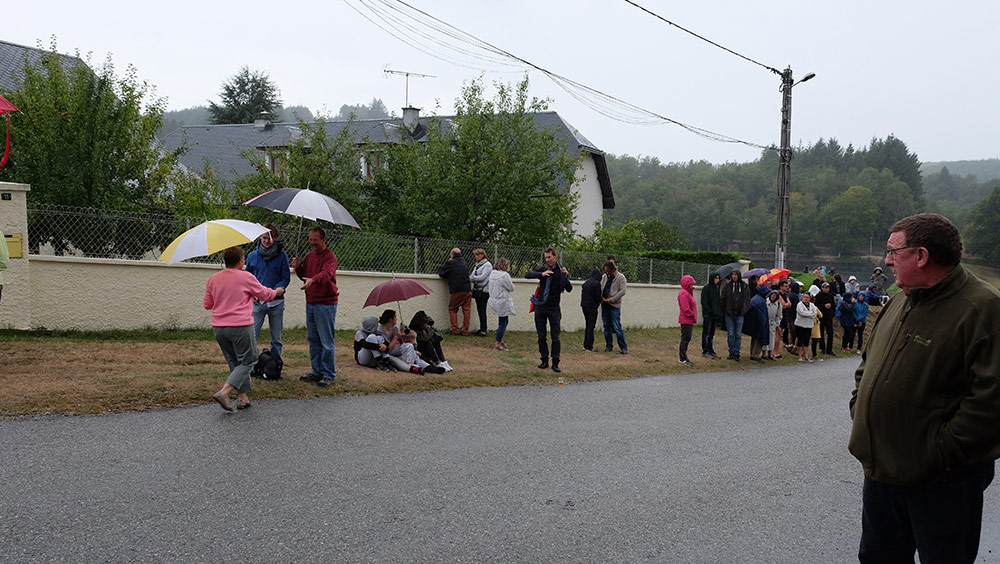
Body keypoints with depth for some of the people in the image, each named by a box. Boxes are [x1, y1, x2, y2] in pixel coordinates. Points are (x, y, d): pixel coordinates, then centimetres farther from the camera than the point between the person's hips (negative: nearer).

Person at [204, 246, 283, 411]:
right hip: (240, 325, -6)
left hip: (218, 327, 6)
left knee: (235, 362, 16)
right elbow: (265, 294, 5)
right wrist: (277, 292, 26)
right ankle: (224, 392, -14)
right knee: (247, 361, 2)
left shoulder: (213, 279, 7)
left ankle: (243, 397, 15)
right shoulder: (246, 277, -7)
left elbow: (207, 304, 13)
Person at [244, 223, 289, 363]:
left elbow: (286, 279, -1)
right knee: (252, 336, -7)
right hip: (257, 302, 1)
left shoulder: (282, 256, 0)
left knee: (276, 339, 7)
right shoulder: (252, 256, 6)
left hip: (276, 302, 0)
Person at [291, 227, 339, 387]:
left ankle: (329, 375, 2)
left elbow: (326, 274, -29)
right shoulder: (310, 255, 14)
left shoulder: (330, 256, -11)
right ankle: (317, 371, 22)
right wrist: (298, 267, 0)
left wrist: (312, 280, -48)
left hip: (326, 304, -8)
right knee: (313, 340, 12)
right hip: (310, 302, 8)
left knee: (326, 342, -4)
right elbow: (304, 276, 20)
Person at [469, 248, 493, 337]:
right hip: (478, 290, 8)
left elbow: (482, 277, -17)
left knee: (482, 310, -9)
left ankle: (483, 331, -7)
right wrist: (470, 277, -9)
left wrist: (470, 277, -15)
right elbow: (473, 276, 13)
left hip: (484, 290, -8)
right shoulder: (477, 265, 15)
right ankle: (482, 329, 18)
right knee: (479, 310, 11)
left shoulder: (487, 265, -9)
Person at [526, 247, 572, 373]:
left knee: (555, 337, -2)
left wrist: (566, 276, -17)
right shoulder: (543, 269, -1)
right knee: (541, 336, 6)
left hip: (554, 308, -1)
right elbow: (527, 274, -14)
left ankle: (555, 363, 2)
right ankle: (544, 360, 16)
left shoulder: (561, 271, 1)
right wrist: (541, 274, -28)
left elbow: (569, 289, -1)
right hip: (540, 307, 1)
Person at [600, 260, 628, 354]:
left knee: (617, 327, -9)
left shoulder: (621, 277, -6)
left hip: (614, 305, -6)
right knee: (607, 327, 10)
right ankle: (609, 346, 20)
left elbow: (622, 291, -13)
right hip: (604, 305, 6)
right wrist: (601, 298, -4)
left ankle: (623, 347, -4)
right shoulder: (604, 277, 10)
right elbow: (600, 288, 14)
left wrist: (611, 300, -15)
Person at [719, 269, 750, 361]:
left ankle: (736, 354, 8)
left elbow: (748, 299, 14)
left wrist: (745, 310, 5)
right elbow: (722, 298, 3)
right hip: (729, 313, -1)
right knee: (731, 334, 3)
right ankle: (731, 353, 12)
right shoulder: (727, 285, -1)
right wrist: (724, 310, -1)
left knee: (738, 335, 3)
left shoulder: (745, 286, 4)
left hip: (739, 313, 1)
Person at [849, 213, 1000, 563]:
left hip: (941, 482, -8)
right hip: (881, 470, 8)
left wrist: (942, 450, -23)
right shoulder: (900, 301, 10)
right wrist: (859, 408, 10)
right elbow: (868, 362, 23)